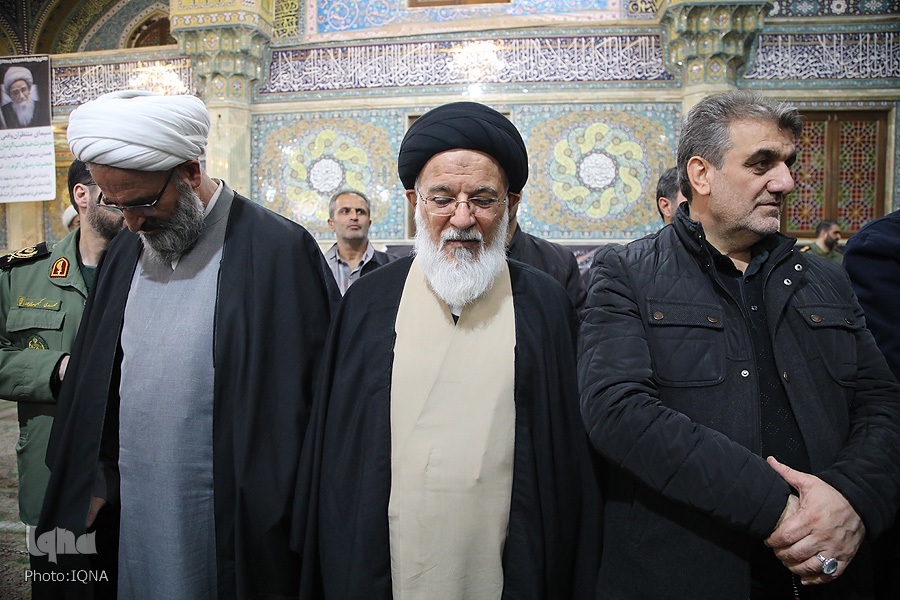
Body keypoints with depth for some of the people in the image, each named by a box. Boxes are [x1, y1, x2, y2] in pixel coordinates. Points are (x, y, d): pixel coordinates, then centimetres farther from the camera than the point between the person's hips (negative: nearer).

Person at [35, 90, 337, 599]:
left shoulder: (279, 250, -16)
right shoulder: (126, 254, 5)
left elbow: (319, 397, -14)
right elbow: (99, 383, 13)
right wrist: (100, 481, 9)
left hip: (234, 528, -5)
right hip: (135, 514, 6)